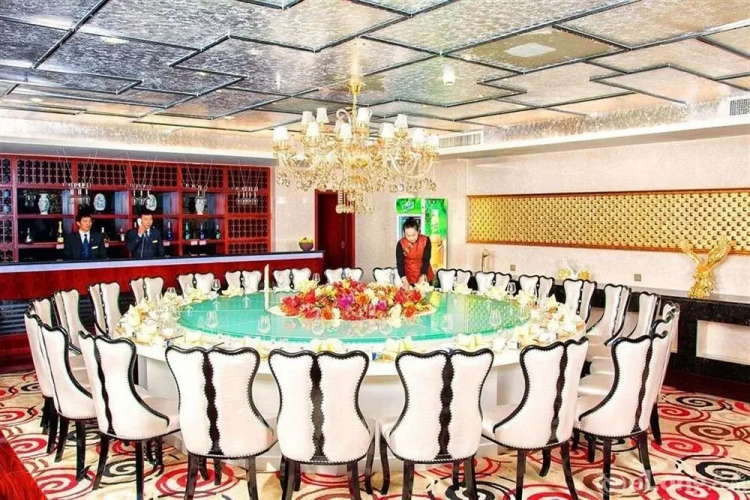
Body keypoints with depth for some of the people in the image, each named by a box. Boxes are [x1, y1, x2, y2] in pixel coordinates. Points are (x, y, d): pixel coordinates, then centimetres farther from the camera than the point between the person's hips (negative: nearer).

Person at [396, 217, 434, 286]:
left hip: (424, 276, 1)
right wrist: (404, 281, -28)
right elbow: (400, 263, -17)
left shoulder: (425, 241, -14)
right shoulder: (401, 244, -13)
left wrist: (422, 277, -26)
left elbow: (426, 260, -15)